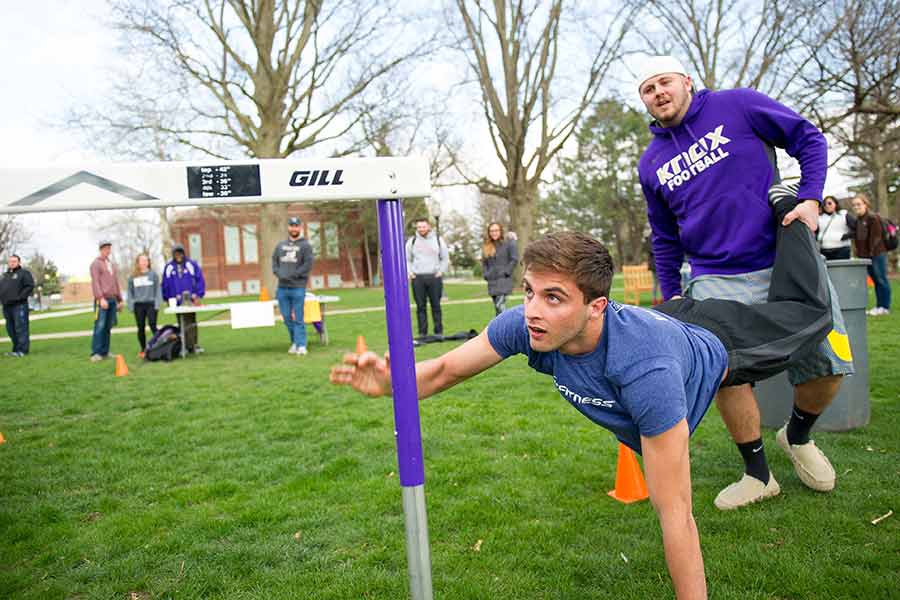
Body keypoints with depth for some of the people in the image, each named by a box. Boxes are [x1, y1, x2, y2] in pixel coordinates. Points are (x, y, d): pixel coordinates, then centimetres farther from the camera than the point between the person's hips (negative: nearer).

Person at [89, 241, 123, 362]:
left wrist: (119, 299, 20)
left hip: (112, 299, 6)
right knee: (100, 326, -11)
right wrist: (101, 298, -19)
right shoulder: (96, 263, 0)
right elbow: (95, 282, -10)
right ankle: (95, 353, -11)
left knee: (108, 327, 5)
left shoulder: (112, 264, 21)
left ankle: (105, 352, 9)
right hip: (102, 300, -6)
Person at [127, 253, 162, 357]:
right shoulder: (133, 276, 8)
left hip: (151, 304, -3)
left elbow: (158, 289, 0)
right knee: (141, 328, 7)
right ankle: (143, 349, 16)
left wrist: (157, 303, -6)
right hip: (138, 305, 3)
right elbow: (130, 292, 11)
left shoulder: (153, 274, 2)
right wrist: (131, 305, 3)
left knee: (153, 326, -8)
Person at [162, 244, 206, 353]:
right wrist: (167, 299, 8)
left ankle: (193, 345, 3)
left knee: (192, 323, -2)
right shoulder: (168, 267, 6)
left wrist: (198, 296, -6)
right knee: (182, 324, 2)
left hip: (190, 299, -1)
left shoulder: (192, 264, 1)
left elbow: (200, 280, 0)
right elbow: (165, 284, 10)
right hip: (176, 301, 1)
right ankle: (185, 346, 6)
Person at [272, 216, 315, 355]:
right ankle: (294, 342, 22)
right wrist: (278, 273, -2)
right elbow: (274, 260, 17)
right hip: (282, 287, 5)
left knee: (298, 318, -6)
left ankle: (301, 345, -4)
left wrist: (292, 275, -13)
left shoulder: (305, 245, -1)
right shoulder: (281, 245, 16)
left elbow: (308, 264, -9)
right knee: (287, 318, 9)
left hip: (298, 287, -5)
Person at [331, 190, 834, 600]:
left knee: (805, 311, 26)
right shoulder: (526, 325, -38)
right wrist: (390, 381, -46)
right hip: (664, 320, 3)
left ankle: (787, 209, 45)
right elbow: (447, 370, -26)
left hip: (714, 348, -3)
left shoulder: (644, 369, -53)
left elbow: (675, 515, -47)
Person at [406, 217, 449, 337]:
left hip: (434, 277, 0)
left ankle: (439, 332, 8)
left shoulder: (438, 240, 8)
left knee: (436, 305, 2)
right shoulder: (411, 241, 9)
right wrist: (409, 272, 0)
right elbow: (407, 259, 14)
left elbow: (445, 258, 13)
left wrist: (441, 271, 1)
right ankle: (422, 333, 6)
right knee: (420, 307, 1)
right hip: (417, 278, 1)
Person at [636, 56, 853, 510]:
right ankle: (757, 475, 8)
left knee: (828, 366, -2)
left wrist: (810, 198, -8)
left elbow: (808, 138, 6)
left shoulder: (737, 106, 1)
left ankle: (797, 436, 30)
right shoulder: (651, 164, 9)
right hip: (717, 280, 1)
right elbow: (664, 239, 17)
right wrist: (671, 297, 14)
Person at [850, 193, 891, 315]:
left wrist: (872, 252, -18)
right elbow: (857, 237, 16)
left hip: (877, 254, -8)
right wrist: (859, 253, 8)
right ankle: (878, 306, 17)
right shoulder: (857, 220, 14)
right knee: (876, 280, 12)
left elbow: (876, 236, -15)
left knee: (881, 280, -1)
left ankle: (885, 307, 4)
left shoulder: (873, 217, -10)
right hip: (866, 255, 8)